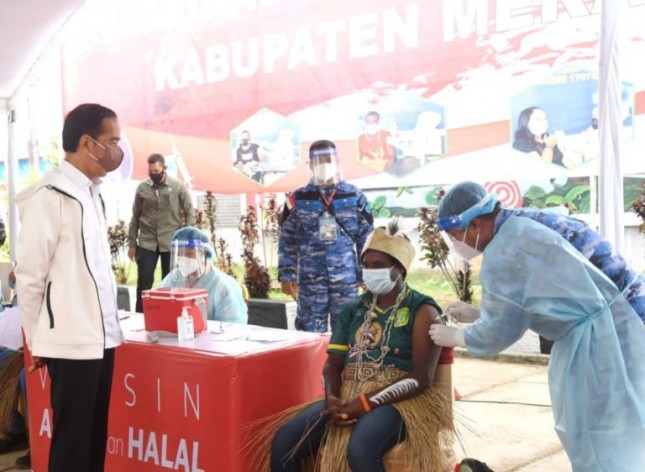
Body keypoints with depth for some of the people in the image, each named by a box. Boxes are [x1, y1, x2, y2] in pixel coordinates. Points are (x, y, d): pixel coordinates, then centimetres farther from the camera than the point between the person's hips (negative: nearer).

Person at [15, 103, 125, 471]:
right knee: (72, 440, 3)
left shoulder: (93, 193, 12)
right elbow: (29, 274, -11)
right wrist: (37, 340, -3)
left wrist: (108, 325, 11)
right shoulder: (50, 196, -13)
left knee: (96, 436, 14)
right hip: (71, 341, -7)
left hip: (101, 336, 7)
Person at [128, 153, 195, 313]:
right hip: (147, 242, 1)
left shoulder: (178, 186, -2)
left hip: (171, 242, -1)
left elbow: (189, 213, 1)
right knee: (144, 281, -1)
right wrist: (132, 243, 5)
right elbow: (135, 216, 7)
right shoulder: (142, 188, 2)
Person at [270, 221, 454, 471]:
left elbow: (421, 377, -11)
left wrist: (365, 403, -19)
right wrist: (331, 399, -12)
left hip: (401, 401, -5)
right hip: (348, 397, 5)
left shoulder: (422, 310, -1)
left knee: (360, 451, -36)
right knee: (284, 442, -17)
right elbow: (333, 363, 11)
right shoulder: (354, 309, 16)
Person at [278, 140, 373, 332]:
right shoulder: (298, 199, 3)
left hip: (346, 280, 0)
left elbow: (367, 239, 5)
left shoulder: (355, 197, 3)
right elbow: (287, 241, 5)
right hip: (310, 280, 0)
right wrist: (286, 274, 0)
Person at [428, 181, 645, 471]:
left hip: (597, 342, -10)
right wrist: (475, 313, 22)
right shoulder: (516, 231, 11)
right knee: (593, 442, 21)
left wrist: (455, 336, 4)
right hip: (600, 336, 10)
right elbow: (519, 305, 22)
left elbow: (499, 330, -12)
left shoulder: (502, 254, -20)